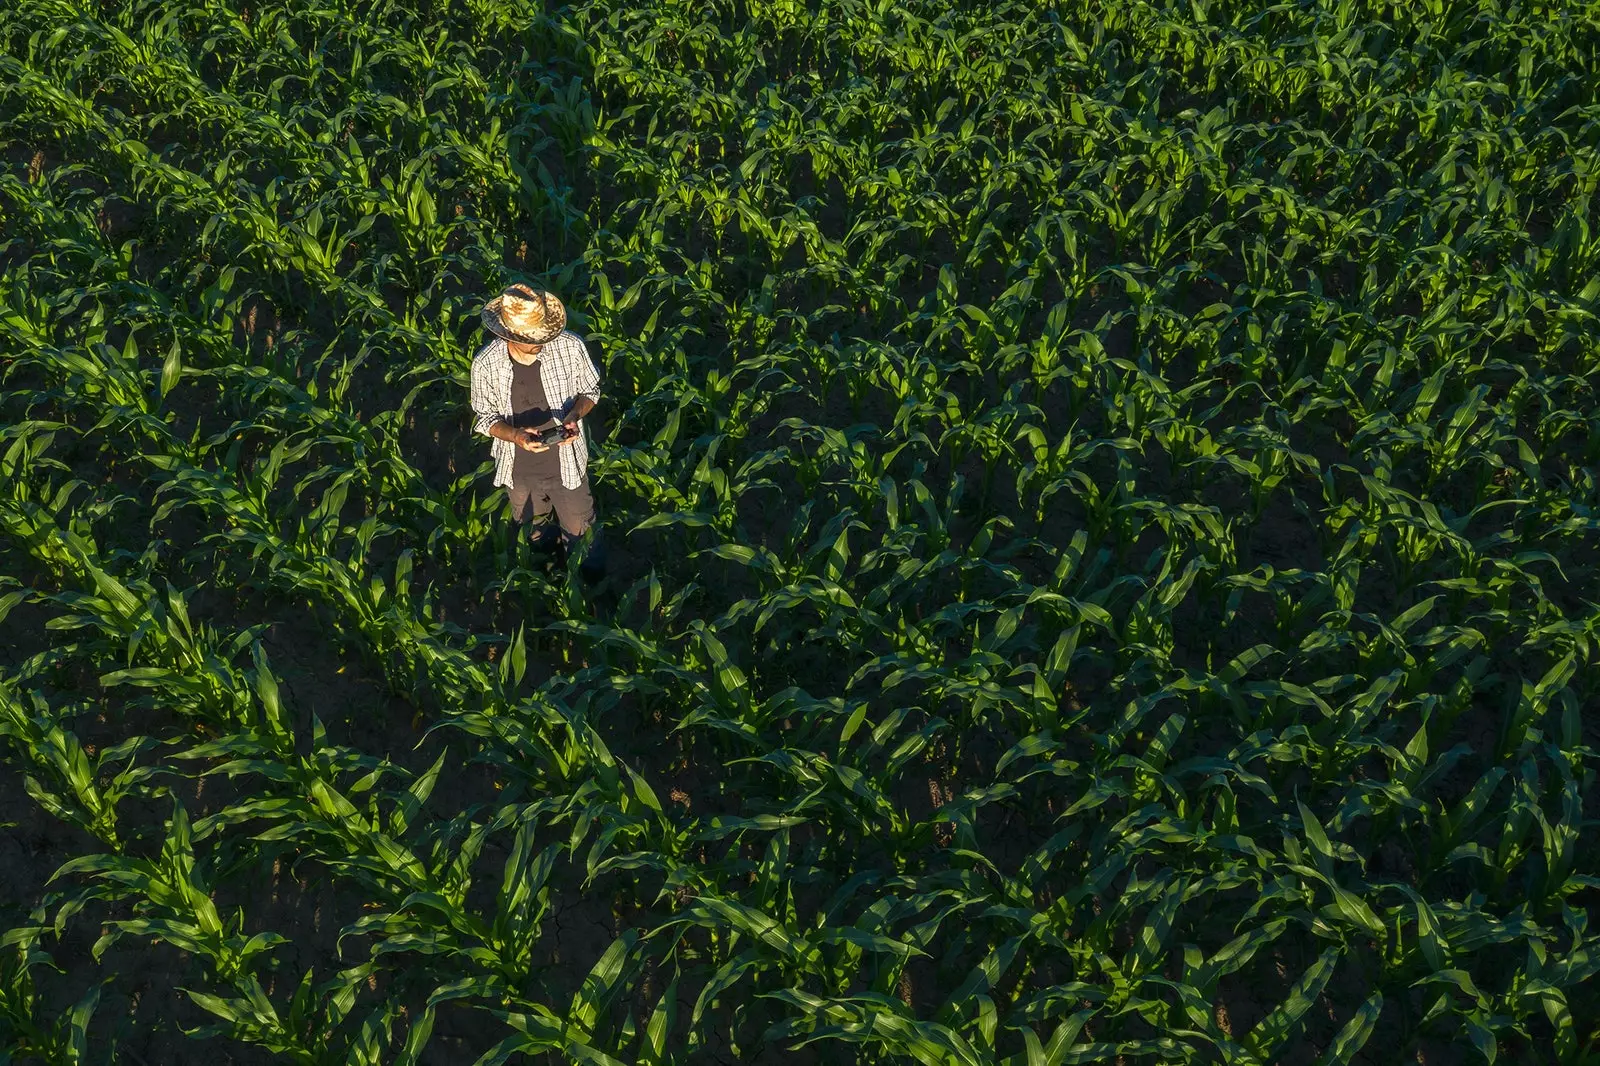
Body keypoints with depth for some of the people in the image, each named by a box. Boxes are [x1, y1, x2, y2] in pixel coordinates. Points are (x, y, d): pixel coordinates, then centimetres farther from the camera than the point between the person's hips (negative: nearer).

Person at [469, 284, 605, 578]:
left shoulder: (571, 347, -25)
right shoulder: (486, 364, -25)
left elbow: (590, 390, -5)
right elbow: (486, 418, -10)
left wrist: (574, 416, -28)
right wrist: (516, 435, -32)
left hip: (566, 464, -1)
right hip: (518, 471, 1)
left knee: (580, 533, 21)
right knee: (533, 531, 31)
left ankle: (591, 587, 52)